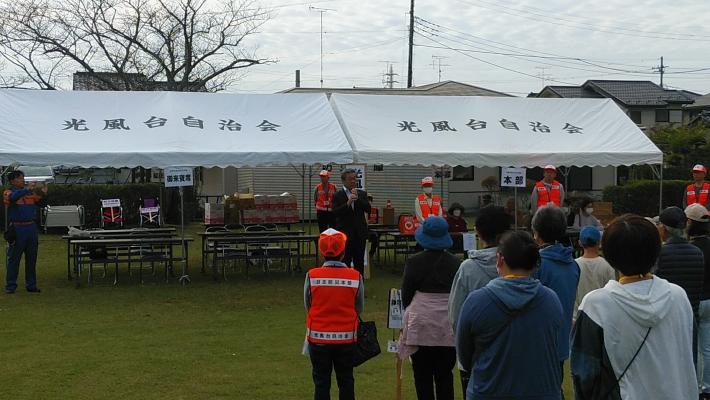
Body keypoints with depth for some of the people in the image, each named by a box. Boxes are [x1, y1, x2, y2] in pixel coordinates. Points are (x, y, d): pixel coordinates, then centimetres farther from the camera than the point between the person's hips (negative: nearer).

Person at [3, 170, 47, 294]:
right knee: (14, 258, 1)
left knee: (32, 259, 9)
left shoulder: (31, 193, 13)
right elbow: (12, 197, -22)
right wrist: (27, 189, -29)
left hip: (31, 227, 5)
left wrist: (43, 194, -17)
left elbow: (38, 201, 3)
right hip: (17, 229, -5)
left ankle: (31, 285, 17)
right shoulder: (8, 192, 0)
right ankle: (10, 286, 6)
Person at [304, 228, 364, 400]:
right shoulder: (355, 277, -11)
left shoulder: (311, 276, -13)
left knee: (321, 381, 11)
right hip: (346, 337, 1)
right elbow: (359, 308, 0)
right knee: (346, 381, 15)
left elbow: (308, 306, -1)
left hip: (318, 336, 0)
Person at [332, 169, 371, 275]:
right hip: (345, 234, -4)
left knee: (359, 262, 9)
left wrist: (358, 199, -14)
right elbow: (335, 212, -13)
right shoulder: (337, 195, -1)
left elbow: (368, 209, -2)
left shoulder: (362, 194, 9)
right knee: (345, 262, -2)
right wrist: (348, 203, -22)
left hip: (360, 233, 4)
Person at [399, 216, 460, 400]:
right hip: (449, 327, 3)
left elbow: (406, 295, 0)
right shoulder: (455, 262, 0)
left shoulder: (414, 262, -7)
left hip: (421, 325, -2)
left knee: (423, 376, 5)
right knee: (445, 375, 10)